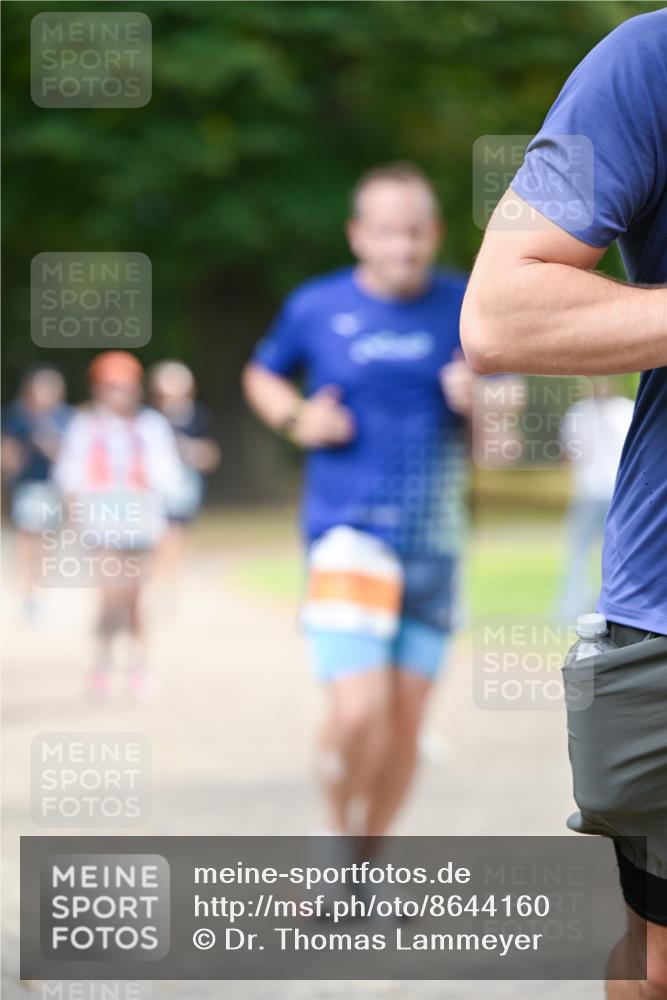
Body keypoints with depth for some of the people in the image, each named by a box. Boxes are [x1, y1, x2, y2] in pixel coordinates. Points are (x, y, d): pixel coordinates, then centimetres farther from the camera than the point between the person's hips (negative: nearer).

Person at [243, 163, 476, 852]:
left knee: (406, 721, 6)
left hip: (433, 538, 3)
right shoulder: (317, 307, 0)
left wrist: (479, 398, -14)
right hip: (348, 530, -3)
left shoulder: (464, 305, 3)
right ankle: (337, 834, 11)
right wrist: (296, 419, -3)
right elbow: (261, 375, 17)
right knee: (358, 713, -17)